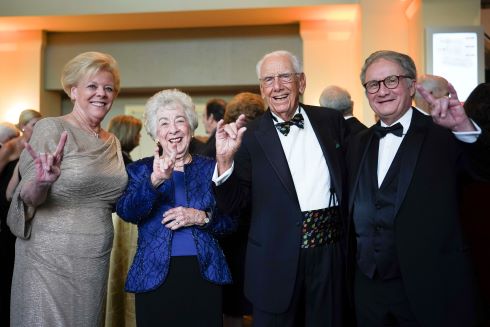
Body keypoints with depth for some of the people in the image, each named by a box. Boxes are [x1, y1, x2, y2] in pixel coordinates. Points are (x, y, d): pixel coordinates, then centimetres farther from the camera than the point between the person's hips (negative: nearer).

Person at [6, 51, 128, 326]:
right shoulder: (51, 129, -8)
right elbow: (29, 198, -11)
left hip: (96, 260, 6)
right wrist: (41, 183, -32)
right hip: (50, 257, -6)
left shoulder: (113, 142, 9)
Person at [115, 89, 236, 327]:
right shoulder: (140, 169, 4)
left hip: (205, 274, 1)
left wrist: (201, 217, -14)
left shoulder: (210, 168, 6)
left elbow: (231, 221, 4)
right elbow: (126, 212, -13)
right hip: (154, 276, -1)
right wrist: (155, 180, -29)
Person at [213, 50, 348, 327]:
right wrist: (225, 160, -22)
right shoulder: (250, 136, -3)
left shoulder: (332, 121, 4)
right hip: (277, 261, -2)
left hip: (331, 253, 2)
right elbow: (234, 205, -6)